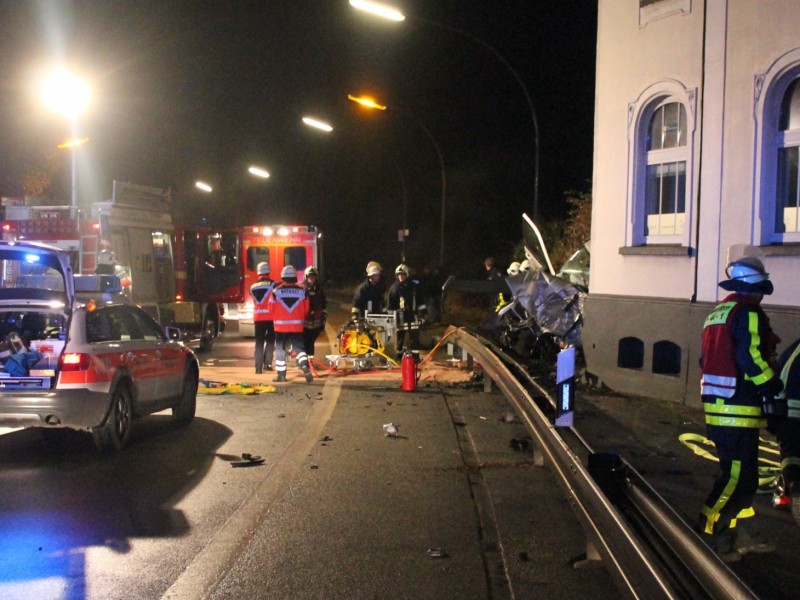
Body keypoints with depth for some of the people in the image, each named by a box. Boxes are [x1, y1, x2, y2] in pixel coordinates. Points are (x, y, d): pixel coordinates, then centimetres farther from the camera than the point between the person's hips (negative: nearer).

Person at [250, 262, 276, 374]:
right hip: (271, 317, -3)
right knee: (270, 340, 10)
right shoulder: (273, 284, -4)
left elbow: (254, 302, 15)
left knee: (259, 343, 5)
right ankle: (267, 363, 2)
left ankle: (258, 367, 0)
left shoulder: (253, 287, 10)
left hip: (257, 317, 3)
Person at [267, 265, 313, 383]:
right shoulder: (302, 291, 0)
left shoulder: (276, 291, -5)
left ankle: (281, 374, 11)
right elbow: (306, 310, 6)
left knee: (280, 349, 10)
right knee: (299, 347, 6)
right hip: (297, 326, 1)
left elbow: (270, 308, 3)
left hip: (280, 326, -1)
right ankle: (305, 367, -18)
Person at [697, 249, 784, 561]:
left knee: (739, 475, 18)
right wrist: (774, 386, -8)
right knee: (738, 478, -7)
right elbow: (751, 358, -21)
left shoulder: (717, 313, 18)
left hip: (717, 406, 10)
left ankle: (729, 537, 24)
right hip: (739, 409, -10)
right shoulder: (749, 313, -11)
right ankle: (705, 537, -7)